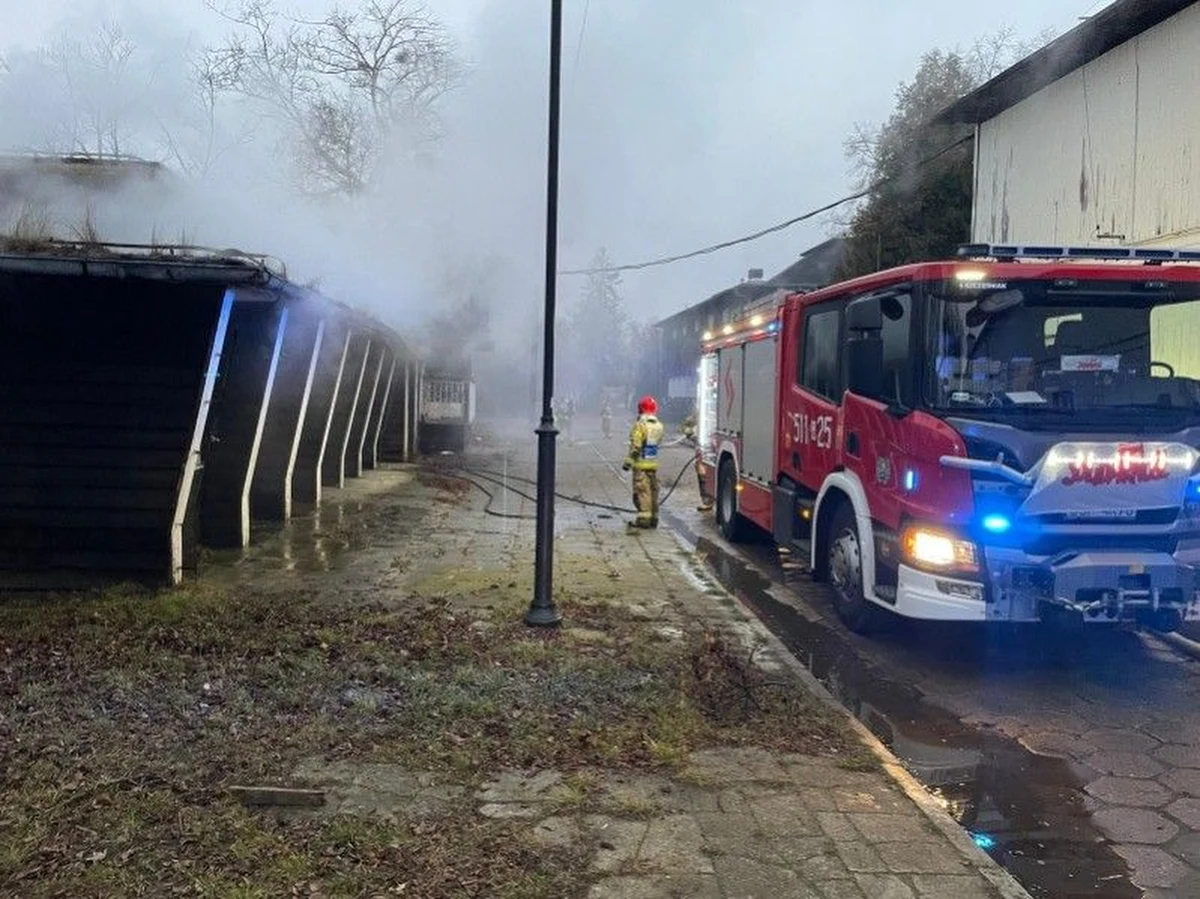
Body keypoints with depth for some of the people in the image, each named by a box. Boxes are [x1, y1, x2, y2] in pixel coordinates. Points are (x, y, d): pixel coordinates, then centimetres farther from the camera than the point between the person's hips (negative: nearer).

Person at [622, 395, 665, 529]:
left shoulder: (640, 425, -16)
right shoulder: (659, 426, 7)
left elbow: (635, 446, -18)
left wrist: (628, 461, -14)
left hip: (641, 464, -7)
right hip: (654, 463, 7)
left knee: (642, 491, -5)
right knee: (653, 490, 12)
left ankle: (644, 518, -7)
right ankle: (653, 517, 17)